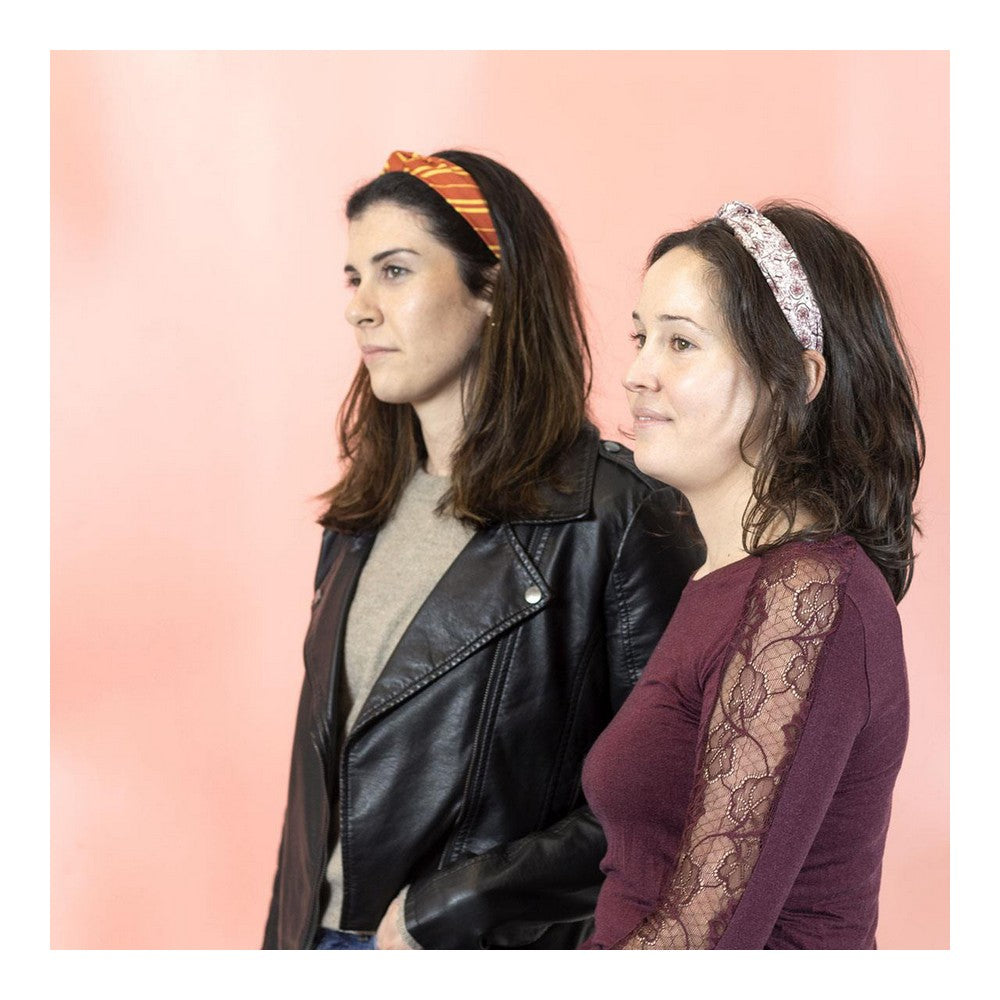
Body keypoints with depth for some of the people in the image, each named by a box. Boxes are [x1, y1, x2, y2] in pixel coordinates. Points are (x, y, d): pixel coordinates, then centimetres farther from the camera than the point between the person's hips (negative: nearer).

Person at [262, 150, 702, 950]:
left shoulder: (620, 517, -13)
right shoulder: (364, 511, 9)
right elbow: (323, 764, 13)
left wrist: (445, 911, -17)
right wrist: (285, 942, 10)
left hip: (500, 953, -6)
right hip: (325, 938, 6)